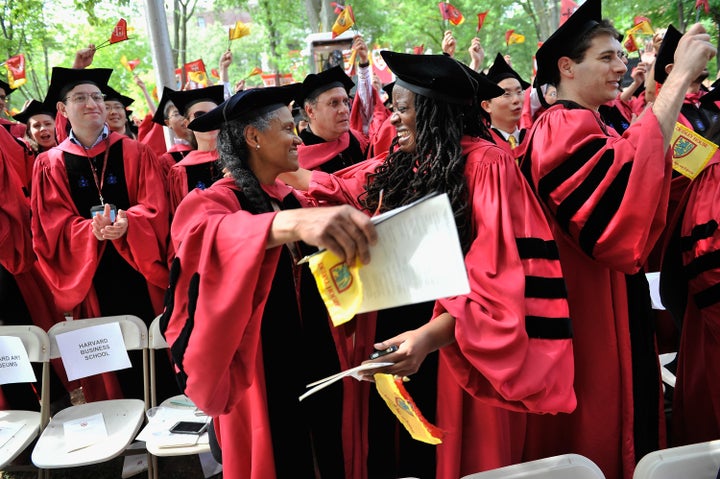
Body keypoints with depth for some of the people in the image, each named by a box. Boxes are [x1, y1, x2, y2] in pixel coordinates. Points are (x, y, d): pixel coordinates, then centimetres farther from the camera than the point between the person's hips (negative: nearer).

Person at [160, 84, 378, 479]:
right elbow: (215, 237, -41)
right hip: (262, 379, -6)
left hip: (315, 364, 7)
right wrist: (291, 223, -59)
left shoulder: (294, 200, 7)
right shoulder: (211, 203, -15)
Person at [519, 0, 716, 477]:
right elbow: (630, 177, -35)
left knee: (624, 412, 20)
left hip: (617, 307, 10)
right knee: (592, 441, 4)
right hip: (589, 311, -10)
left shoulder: (601, 131, 15)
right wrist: (681, 75, -28)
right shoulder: (561, 128, -16)